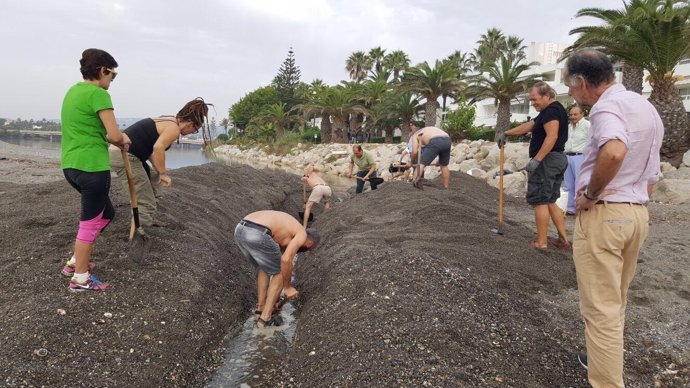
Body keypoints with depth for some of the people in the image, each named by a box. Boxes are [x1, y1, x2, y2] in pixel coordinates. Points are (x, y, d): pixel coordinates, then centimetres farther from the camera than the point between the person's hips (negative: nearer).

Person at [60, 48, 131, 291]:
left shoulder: (73, 91, 15)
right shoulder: (98, 94, -13)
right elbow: (114, 135, -17)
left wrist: (117, 139, 12)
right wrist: (121, 141, 5)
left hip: (71, 165, 9)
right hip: (91, 167, -9)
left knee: (105, 213, 22)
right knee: (91, 222, 4)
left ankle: (76, 261, 29)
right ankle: (80, 278, 15)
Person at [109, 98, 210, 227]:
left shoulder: (167, 121, 18)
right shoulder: (174, 128, -10)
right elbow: (158, 148, -26)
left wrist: (160, 173, 9)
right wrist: (163, 173, -15)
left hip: (118, 153, 10)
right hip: (125, 156, -10)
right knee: (145, 203, -6)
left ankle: (149, 222, 37)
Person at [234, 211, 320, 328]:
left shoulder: (285, 228, 37)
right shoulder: (302, 234, 13)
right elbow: (286, 260, -3)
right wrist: (288, 287, 12)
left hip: (240, 230, 8)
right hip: (257, 234, -8)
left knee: (263, 268, 31)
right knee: (280, 272, 14)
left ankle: (261, 308, 33)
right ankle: (265, 318, 16)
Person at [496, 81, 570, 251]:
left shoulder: (551, 110, -12)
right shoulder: (552, 111, 21)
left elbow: (552, 137, -23)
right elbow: (527, 126, 24)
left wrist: (536, 160, -27)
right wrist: (506, 133, 22)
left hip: (546, 160, -10)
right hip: (558, 160, 10)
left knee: (540, 201, -5)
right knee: (550, 202, 14)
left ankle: (541, 242, -1)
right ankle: (563, 239, 15)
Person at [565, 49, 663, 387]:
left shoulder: (607, 105, -14)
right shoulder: (647, 108, 16)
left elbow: (614, 152, -35)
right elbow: (650, 176, 19)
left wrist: (590, 195, -22)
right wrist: (633, 201, 20)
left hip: (603, 215, -9)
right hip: (638, 213, 9)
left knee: (600, 307, -1)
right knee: (615, 301, 23)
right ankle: (606, 358, 39)